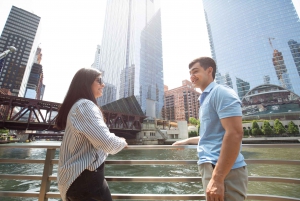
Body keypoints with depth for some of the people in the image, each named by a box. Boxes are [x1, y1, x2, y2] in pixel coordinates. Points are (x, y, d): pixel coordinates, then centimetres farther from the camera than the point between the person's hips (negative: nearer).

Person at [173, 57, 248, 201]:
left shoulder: (221, 92, -12)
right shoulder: (206, 98, 15)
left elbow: (235, 133, -22)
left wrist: (217, 178, -24)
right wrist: (188, 141, 30)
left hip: (224, 171, -9)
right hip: (211, 167, 9)